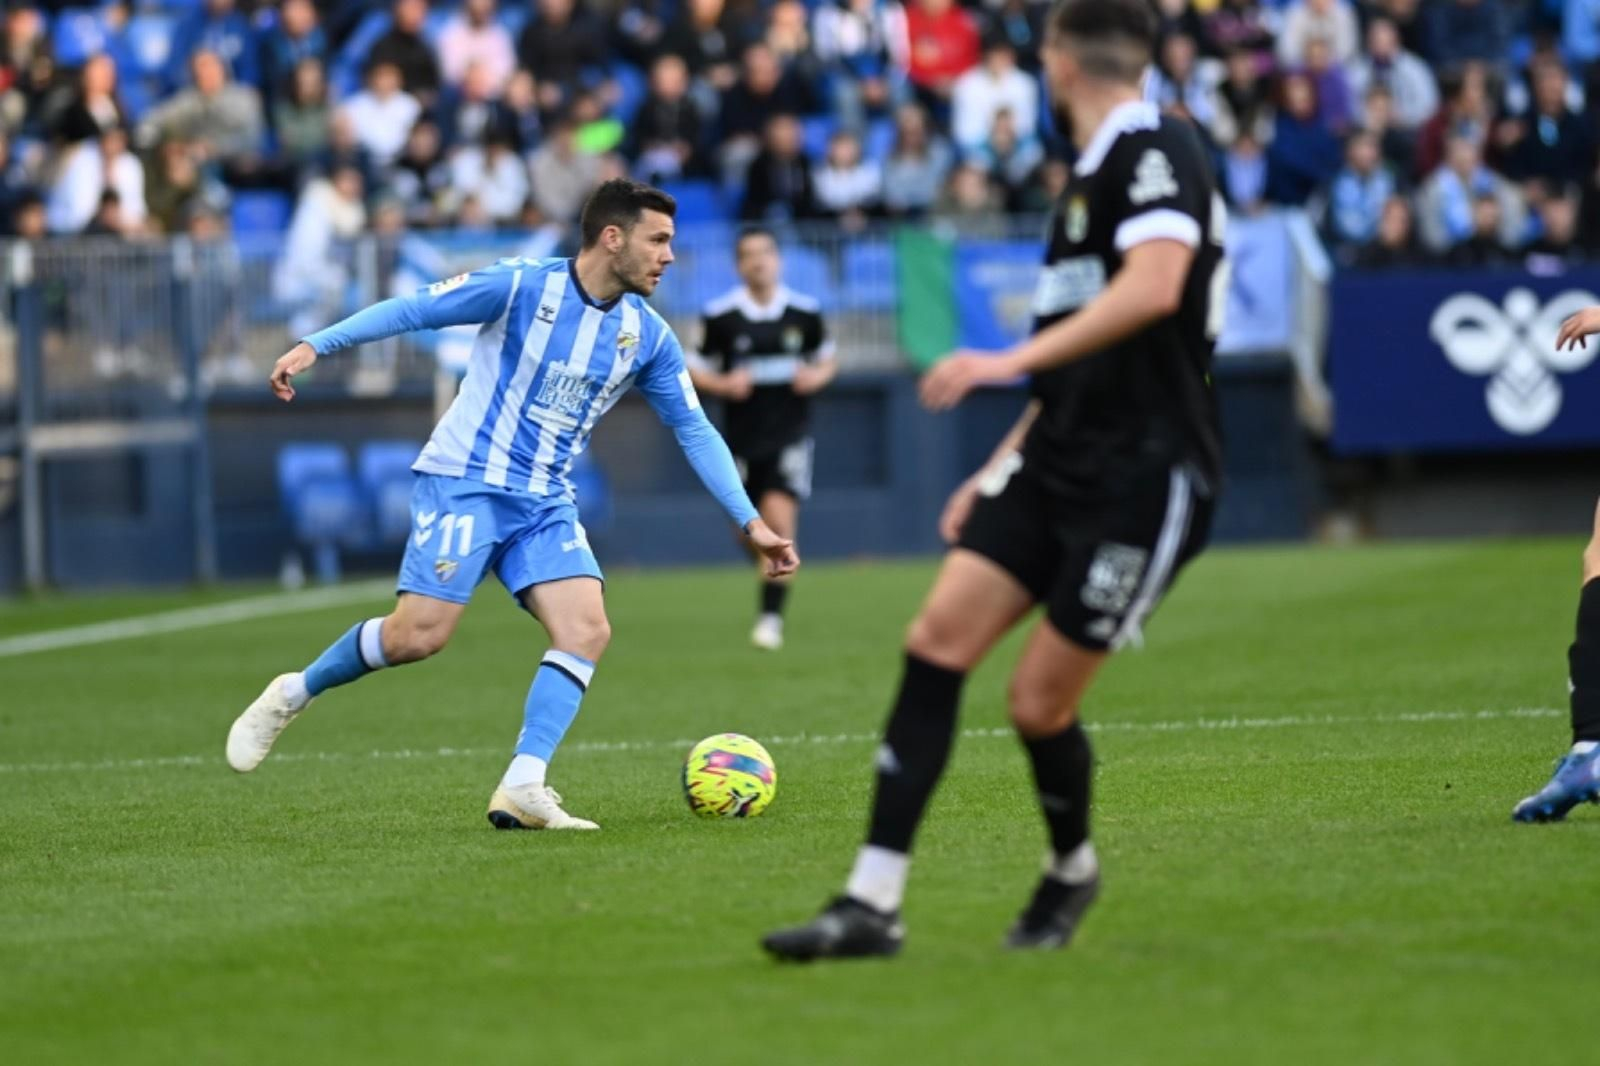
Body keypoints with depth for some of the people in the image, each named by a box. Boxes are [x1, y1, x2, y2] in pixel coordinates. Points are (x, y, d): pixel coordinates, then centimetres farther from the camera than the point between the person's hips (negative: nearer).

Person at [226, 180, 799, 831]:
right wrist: (314, 346, -16)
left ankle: (521, 790, -15)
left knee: (587, 631, -15)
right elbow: (412, 310, -8)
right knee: (418, 635, -15)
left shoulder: (648, 336, 4)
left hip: (545, 504, 5)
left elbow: (694, 431, 10)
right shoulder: (522, 287, -11)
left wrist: (750, 522, 6)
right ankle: (291, 696, 10)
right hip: (465, 483, -5)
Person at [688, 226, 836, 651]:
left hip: (790, 435, -1)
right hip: (742, 438, 1)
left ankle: (771, 617, -9)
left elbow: (827, 358, 14)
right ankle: (777, 572, 41)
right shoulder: (719, 315, -5)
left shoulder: (805, 311, -2)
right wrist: (723, 385, -16)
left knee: (779, 521, -17)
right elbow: (695, 370, 4)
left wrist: (817, 377, -8)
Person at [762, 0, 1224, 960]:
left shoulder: (1153, 150, -11)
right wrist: (1001, 469, 24)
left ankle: (1073, 871, 25)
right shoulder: (1093, 173, 19)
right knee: (938, 638, -7)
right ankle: (873, 905, -8)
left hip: (1145, 480, -8)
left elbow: (1154, 285, -29)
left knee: (1040, 702, -6)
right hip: (1060, 463, 8)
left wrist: (1016, 360, -32)